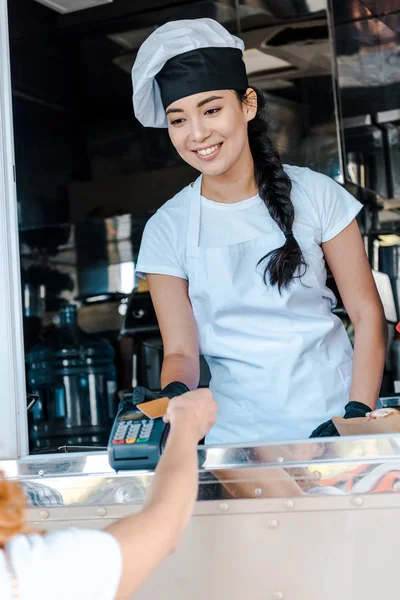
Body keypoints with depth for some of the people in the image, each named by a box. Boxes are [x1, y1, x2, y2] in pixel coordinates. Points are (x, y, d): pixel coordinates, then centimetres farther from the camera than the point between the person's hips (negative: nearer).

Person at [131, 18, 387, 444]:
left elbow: (367, 314, 3)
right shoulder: (166, 229, 3)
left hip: (333, 420, 0)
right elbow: (181, 351, 2)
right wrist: (175, 396, -19)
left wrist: (357, 415, -8)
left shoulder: (315, 194, 2)